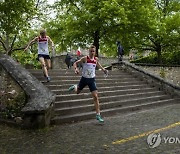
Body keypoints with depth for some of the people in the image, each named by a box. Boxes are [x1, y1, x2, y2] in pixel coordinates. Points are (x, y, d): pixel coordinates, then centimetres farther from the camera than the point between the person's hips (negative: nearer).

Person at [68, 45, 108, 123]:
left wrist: (103, 69, 6)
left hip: (92, 79, 2)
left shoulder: (96, 59, -1)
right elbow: (75, 63, -7)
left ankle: (98, 115, -3)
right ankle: (74, 87, 59)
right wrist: (76, 69, -27)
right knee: (77, 92, 19)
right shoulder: (85, 58, -12)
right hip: (84, 78, -1)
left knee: (95, 97, -8)